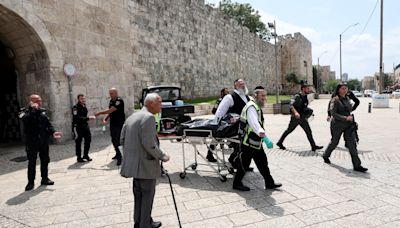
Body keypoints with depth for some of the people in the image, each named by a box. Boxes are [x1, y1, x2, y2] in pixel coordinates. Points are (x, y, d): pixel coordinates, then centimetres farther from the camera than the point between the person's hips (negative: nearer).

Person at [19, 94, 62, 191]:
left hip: (44, 140, 5)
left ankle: (45, 178, 24)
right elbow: (26, 119, -27)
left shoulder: (43, 111, 8)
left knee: (45, 160, 11)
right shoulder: (25, 112, -4)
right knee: (32, 162, 0)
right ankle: (31, 182, 12)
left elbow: (48, 124, 8)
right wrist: (33, 109, -24)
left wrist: (53, 132, -7)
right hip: (32, 141, -4)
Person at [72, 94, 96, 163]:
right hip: (77, 126, -7)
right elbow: (77, 118, -24)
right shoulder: (75, 108, -14)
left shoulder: (84, 106, 12)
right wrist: (88, 118, -26)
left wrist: (90, 117, 8)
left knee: (88, 139, 8)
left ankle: (86, 155, 22)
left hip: (85, 125, 8)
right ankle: (79, 157, 11)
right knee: (78, 142, 0)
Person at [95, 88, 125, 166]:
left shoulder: (119, 101, -16)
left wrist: (99, 113, -14)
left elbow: (110, 110, -22)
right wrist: (105, 119, 4)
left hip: (119, 124, -8)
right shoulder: (111, 101, 11)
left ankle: (120, 158, -2)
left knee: (118, 141, -8)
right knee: (114, 140, 12)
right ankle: (118, 154, 27)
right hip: (112, 124, 8)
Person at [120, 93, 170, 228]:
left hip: (134, 163, 9)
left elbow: (122, 139, 12)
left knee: (139, 194, 20)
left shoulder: (131, 117, 11)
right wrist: (162, 156, -11)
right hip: (146, 164, -9)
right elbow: (149, 144, -24)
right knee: (147, 194, 6)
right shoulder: (148, 117, -18)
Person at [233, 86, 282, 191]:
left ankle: (269, 183, 25)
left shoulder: (257, 107, 14)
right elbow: (255, 124, -35)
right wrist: (265, 138, -45)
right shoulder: (251, 107, -20)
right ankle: (237, 183, 18)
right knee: (244, 164, 2)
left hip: (256, 143, 10)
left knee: (262, 162, 15)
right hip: (249, 142, -10)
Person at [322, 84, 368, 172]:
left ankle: (357, 165, -2)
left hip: (348, 125, 5)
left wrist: (350, 116, 12)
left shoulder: (347, 98, 9)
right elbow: (333, 113, -19)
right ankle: (325, 156, 37)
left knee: (352, 143, -4)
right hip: (338, 124, -5)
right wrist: (345, 118, -23)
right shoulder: (335, 100, -11)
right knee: (334, 142, 11)